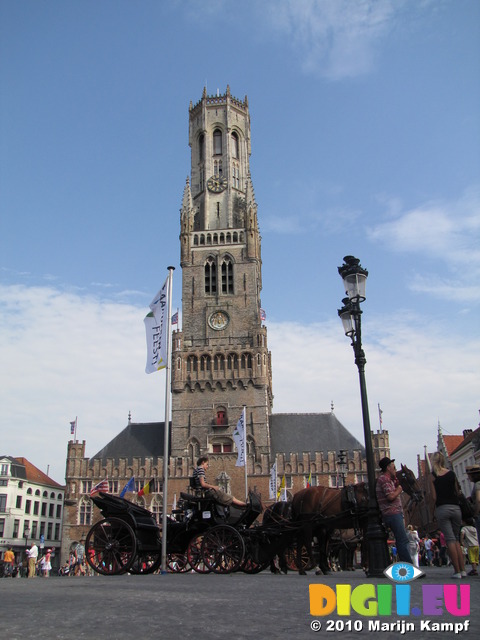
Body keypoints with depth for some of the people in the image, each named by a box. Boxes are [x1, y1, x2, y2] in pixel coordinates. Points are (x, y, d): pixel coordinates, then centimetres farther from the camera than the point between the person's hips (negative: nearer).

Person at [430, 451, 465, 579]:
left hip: (442, 509, -3)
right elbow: (457, 491, 13)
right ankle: (462, 569, 8)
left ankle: (457, 571, -6)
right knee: (456, 539, 14)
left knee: (450, 539, -2)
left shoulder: (432, 476, -3)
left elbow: (434, 497, -5)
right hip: (455, 507, 3)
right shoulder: (452, 474, 6)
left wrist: (433, 513, 9)